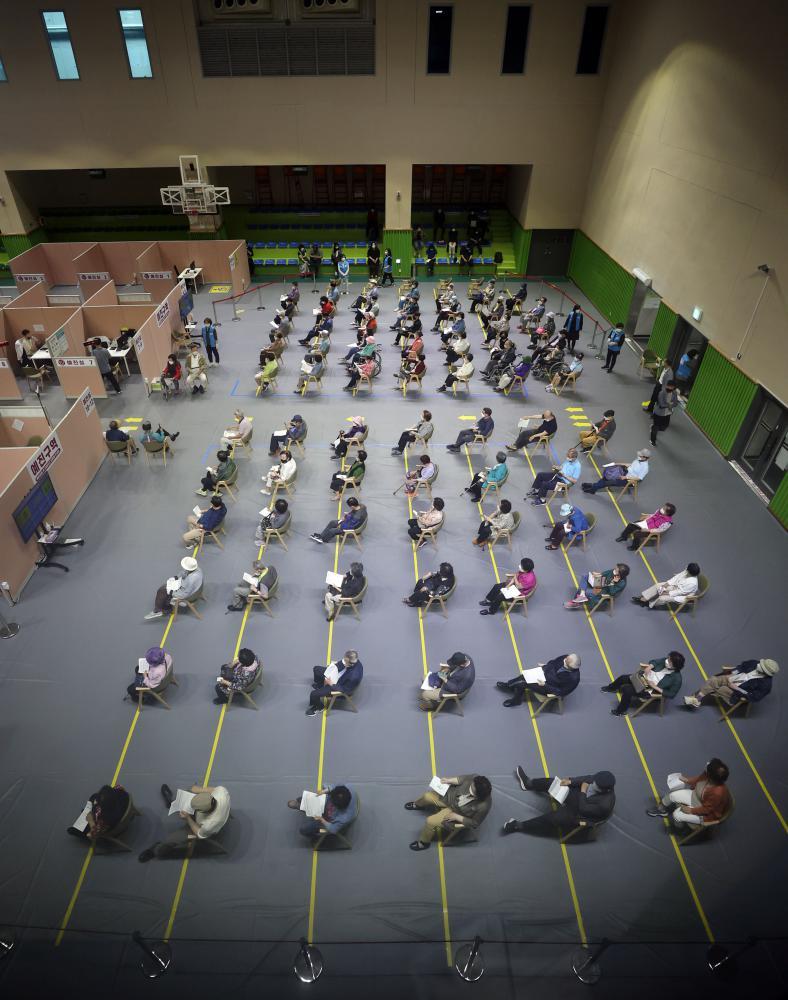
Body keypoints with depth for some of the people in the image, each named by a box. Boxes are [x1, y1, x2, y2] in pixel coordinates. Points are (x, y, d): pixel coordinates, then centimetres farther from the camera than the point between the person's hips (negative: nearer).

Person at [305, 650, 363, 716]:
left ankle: (319, 707, 23)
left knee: (313, 694, -12)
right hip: (336, 672, 7)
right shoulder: (354, 660, -24)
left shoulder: (354, 676, -43)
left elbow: (346, 690, -26)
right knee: (316, 669, 17)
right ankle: (319, 686, 48)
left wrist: (332, 684, -23)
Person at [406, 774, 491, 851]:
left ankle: (423, 843, 24)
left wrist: (456, 817, -21)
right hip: (451, 795, 4)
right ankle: (417, 804, 46)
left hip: (456, 811, -4)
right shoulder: (475, 779, -31)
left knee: (430, 822, -12)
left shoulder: (483, 806, -39)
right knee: (427, 796, 4)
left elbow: (474, 824, -22)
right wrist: (449, 780, -16)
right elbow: (463, 778, -7)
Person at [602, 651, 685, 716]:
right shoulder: (665, 661, -10)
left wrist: (655, 687, -23)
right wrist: (649, 667, -15)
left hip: (649, 690, -6)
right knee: (622, 678, 0)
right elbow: (654, 661, 7)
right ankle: (611, 688, 36)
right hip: (643, 677, 6)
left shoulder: (677, 678, -24)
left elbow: (671, 694, -20)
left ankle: (620, 711, 7)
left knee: (627, 690, -20)